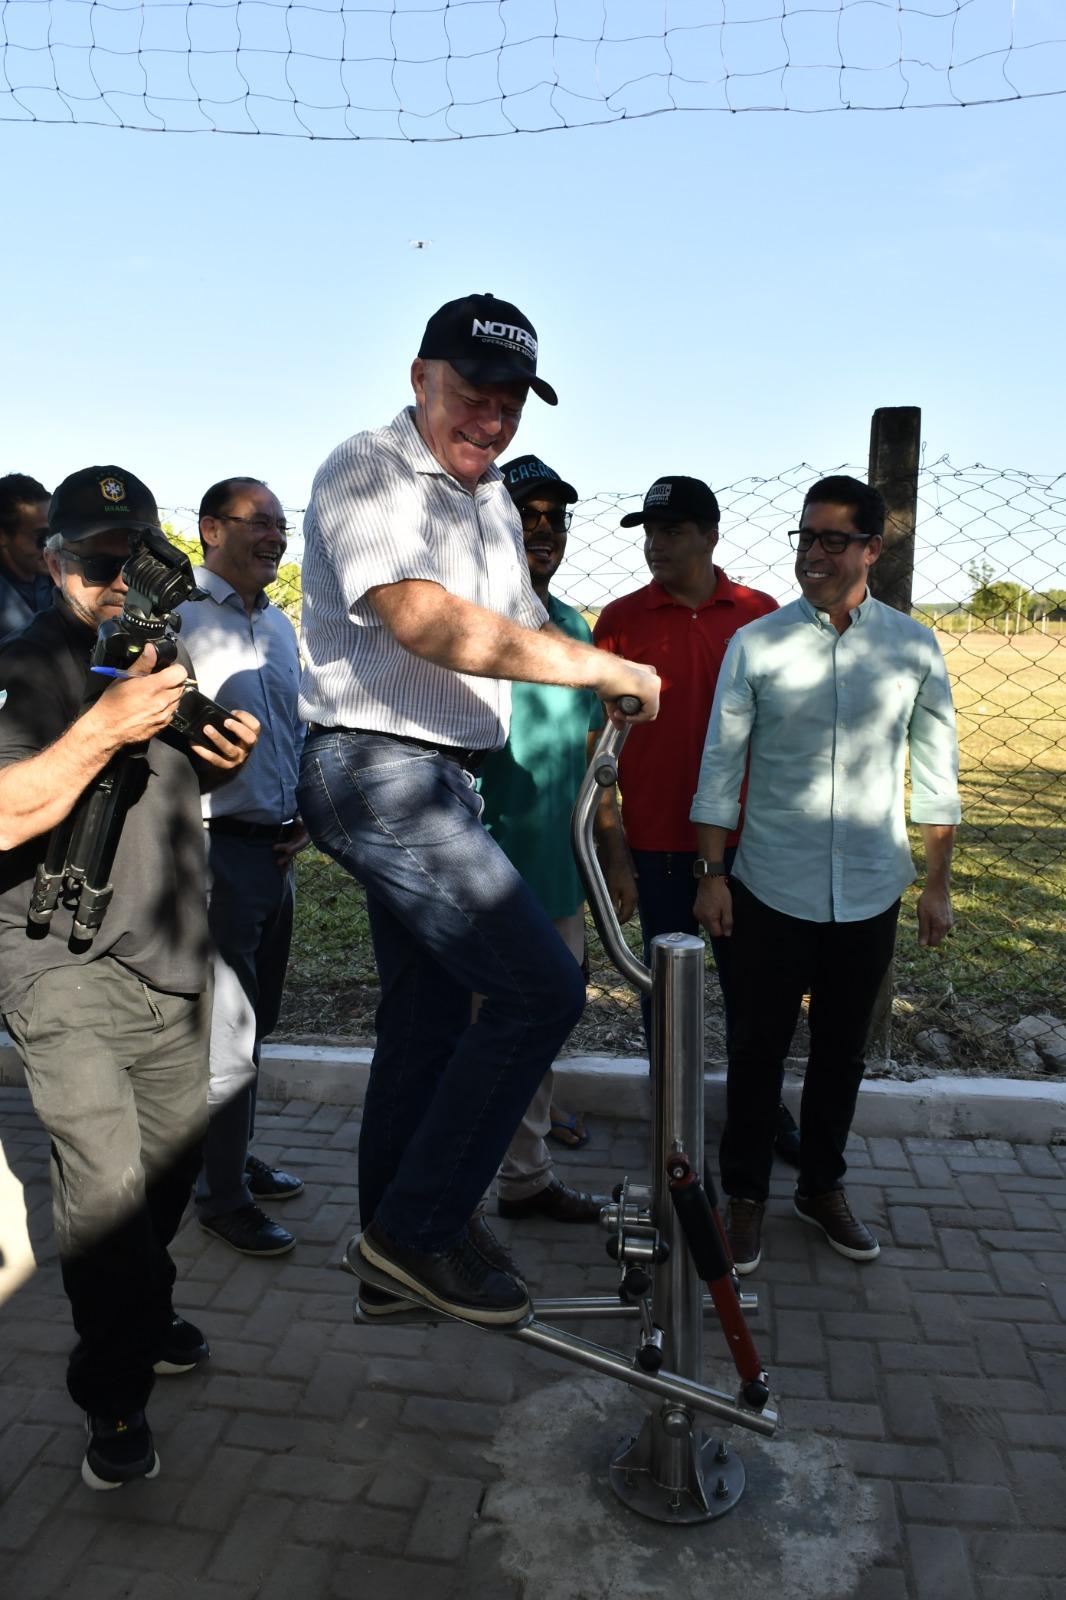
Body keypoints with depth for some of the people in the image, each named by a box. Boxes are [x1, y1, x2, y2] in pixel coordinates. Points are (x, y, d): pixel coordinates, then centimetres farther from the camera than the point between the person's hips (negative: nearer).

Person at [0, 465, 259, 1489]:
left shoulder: (172, 656, 13)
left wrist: (229, 758, 3)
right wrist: (104, 727, -31)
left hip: (168, 959, 7)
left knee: (173, 1155, 14)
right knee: (104, 1174, -14)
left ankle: (144, 1314, 39)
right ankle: (114, 1398, 5)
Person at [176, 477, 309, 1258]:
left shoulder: (281, 627, 14)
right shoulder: (176, 616, -11)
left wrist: (303, 813, 11)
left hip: (275, 847, 8)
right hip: (216, 847, -8)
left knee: (255, 1021, 16)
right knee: (228, 1031, -1)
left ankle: (234, 1158, 32)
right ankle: (223, 1195, 13)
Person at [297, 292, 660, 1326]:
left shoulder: (491, 498, 19)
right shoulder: (367, 471, -10)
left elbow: (521, 627, 27)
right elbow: (423, 618, -27)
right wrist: (602, 667, -24)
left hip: (439, 783, 10)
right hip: (376, 772, -10)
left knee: (427, 1019, 14)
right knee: (539, 985, -15)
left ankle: (394, 1259, 29)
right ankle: (418, 1225, 0)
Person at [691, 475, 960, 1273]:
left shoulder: (913, 647, 0)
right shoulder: (756, 644, -4)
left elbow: (935, 772, 6)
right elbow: (721, 767, -2)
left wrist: (938, 883, 5)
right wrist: (713, 875, -4)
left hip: (870, 893, 2)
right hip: (773, 890, -2)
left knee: (843, 1051, 16)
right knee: (758, 1049, 8)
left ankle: (823, 1185, 35)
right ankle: (747, 1193, 26)